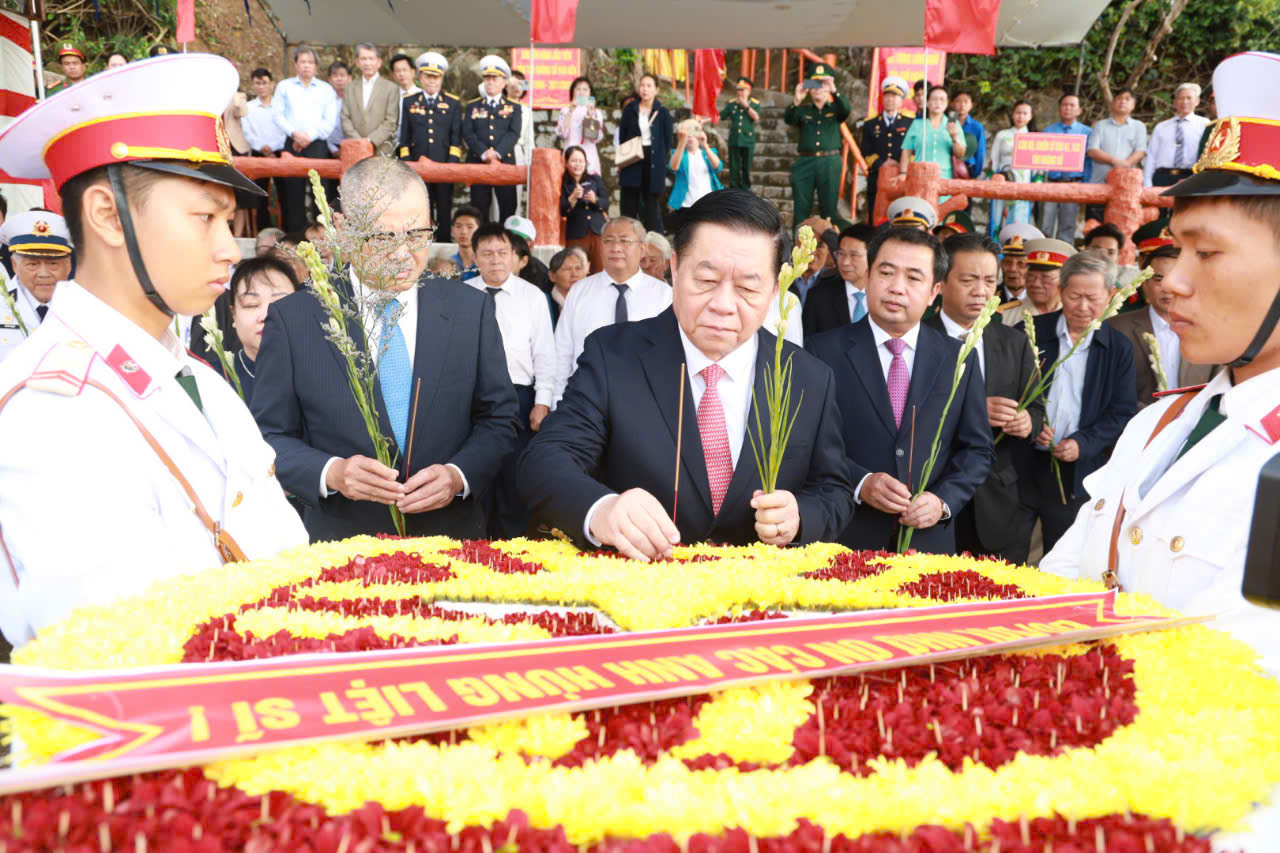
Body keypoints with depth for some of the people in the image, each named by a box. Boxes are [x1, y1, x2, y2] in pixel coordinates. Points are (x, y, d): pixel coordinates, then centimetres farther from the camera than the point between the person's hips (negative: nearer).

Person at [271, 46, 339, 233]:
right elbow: (277, 114, 6)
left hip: (317, 144, -1)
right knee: (292, 189, -3)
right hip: (292, 144, 1)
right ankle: (294, 233, 0)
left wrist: (309, 136, -8)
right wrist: (294, 133, -10)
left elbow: (330, 121, 3)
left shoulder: (326, 89, 12)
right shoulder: (284, 86, 14)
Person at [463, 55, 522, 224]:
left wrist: (497, 153, -18)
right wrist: (484, 153, -15)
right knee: (479, 210, 1)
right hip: (478, 163, 1)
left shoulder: (514, 107, 11)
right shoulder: (472, 106, 14)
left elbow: (514, 133, -3)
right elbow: (467, 133, 2)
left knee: (508, 208, -2)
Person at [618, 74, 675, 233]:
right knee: (629, 203, 1)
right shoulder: (630, 109, 6)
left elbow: (668, 140, 4)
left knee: (652, 203, 2)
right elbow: (622, 136, 9)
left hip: (654, 163, -1)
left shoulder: (662, 112, 2)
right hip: (632, 160, 1)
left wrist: (662, 160, -3)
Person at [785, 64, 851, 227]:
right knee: (801, 208, 2)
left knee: (829, 208, 1)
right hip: (804, 162, 1)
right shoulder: (802, 109, 11)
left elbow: (846, 109, -11)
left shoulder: (836, 108, 10)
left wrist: (834, 91, -28)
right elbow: (788, 119, -8)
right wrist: (797, 101, -26)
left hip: (830, 162, -1)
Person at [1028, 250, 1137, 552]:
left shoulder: (1118, 349, 4)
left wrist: (1083, 443, -12)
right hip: (1021, 463, 0)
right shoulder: (1031, 332, 2)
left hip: (1076, 473, 0)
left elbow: (1123, 412, 2)